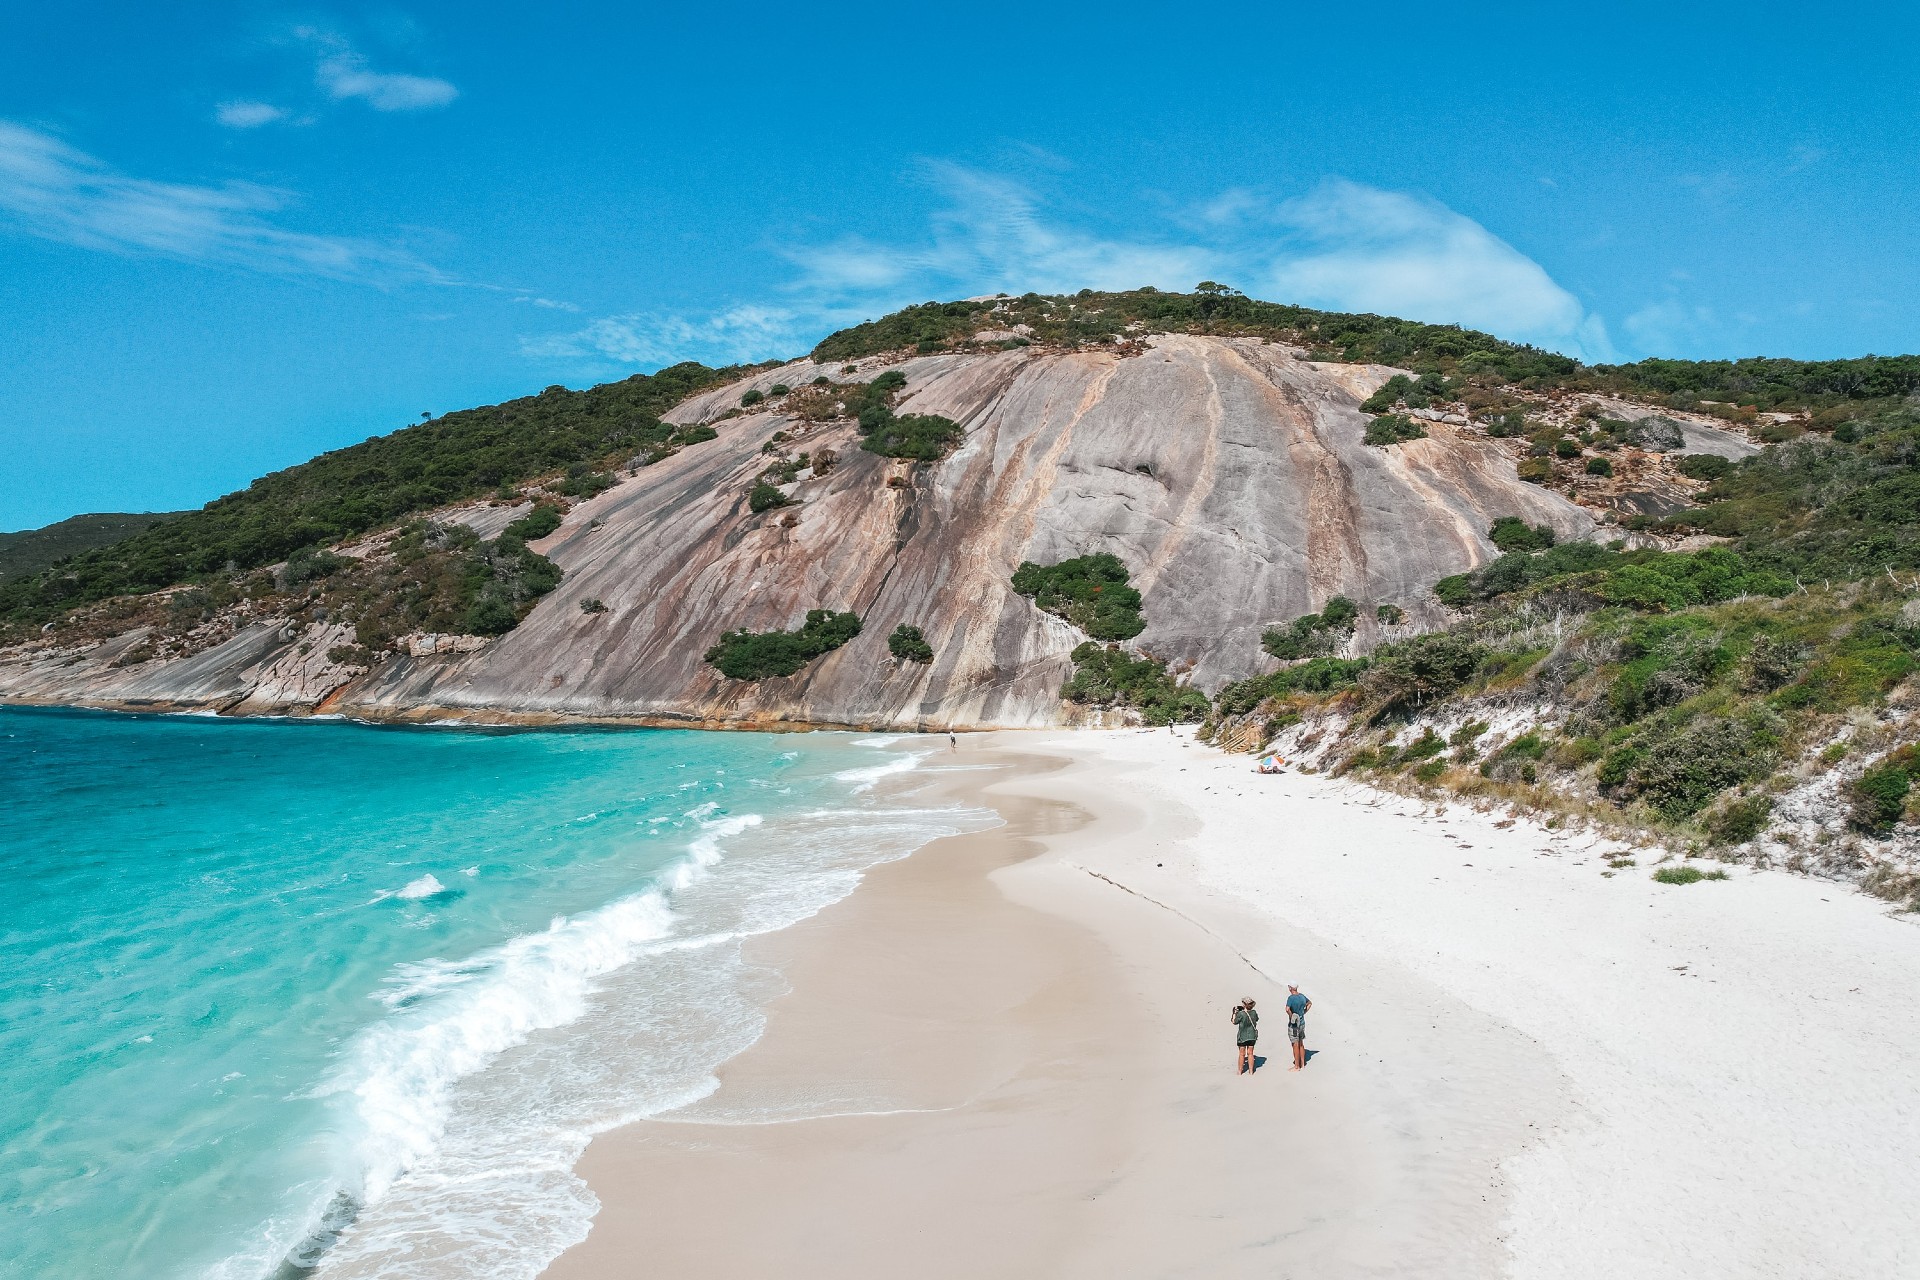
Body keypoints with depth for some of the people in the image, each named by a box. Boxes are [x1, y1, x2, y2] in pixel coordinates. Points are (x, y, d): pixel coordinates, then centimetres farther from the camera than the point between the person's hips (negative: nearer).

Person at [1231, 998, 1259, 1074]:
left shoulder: (1241, 1014, -20)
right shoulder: (1254, 1013, -6)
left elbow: (1234, 1022, -8)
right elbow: (1257, 1019, 16)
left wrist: (1235, 1013, 4)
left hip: (1242, 1037, -4)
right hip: (1252, 1036, 4)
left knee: (1242, 1054, 6)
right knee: (1250, 1053, 12)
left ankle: (1240, 1071, 15)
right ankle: (1251, 1070, 16)